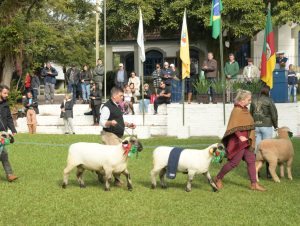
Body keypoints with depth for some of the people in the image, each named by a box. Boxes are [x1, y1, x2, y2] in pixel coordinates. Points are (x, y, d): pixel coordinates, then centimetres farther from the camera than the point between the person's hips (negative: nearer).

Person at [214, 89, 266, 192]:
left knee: (251, 160, 5)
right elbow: (233, 126, -22)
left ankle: (254, 184, 8)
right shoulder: (236, 110, -16)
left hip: (246, 141, 9)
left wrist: (250, 138, 21)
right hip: (239, 141, -9)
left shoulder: (244, 110, 11)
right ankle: (218, 178, 15)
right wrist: (240, 136, -32)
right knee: (234, 162, -2)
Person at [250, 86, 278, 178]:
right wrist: (276, 126, 7)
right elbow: (274, 114, -7)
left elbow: (251, 114, 12)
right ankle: (269, 172, 4)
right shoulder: (269, 101, -7)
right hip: (266, 126, -4)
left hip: (256, 127, 4)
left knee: (257, 149, 7)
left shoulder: (254, 101, 8)